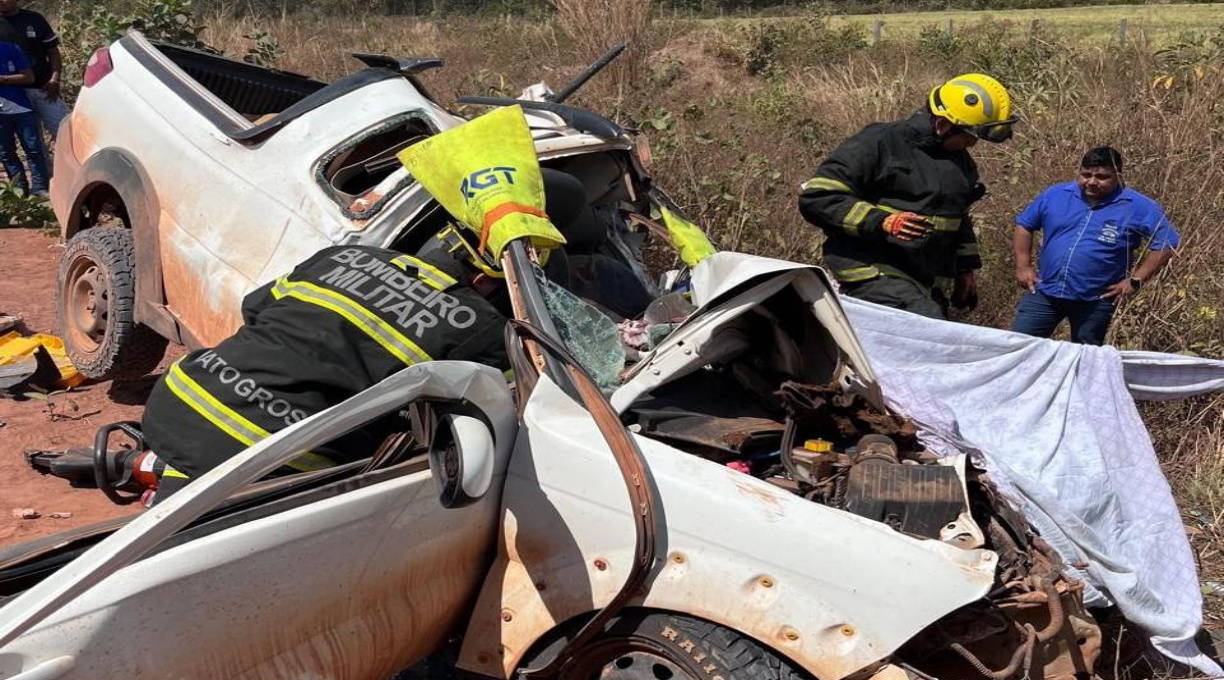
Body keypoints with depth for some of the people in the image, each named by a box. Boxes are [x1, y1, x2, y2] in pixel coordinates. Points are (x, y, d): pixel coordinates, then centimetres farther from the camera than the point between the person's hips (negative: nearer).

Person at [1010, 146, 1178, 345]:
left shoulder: (1138, 208, -7)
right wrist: (1023, 266, 3)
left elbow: (1167, 243, -6)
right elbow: (1024, 225, 12)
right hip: (1045, 292, 2)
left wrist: (1135, 281, -10)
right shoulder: (1056, 195, 1)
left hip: (1096, 301, -2)